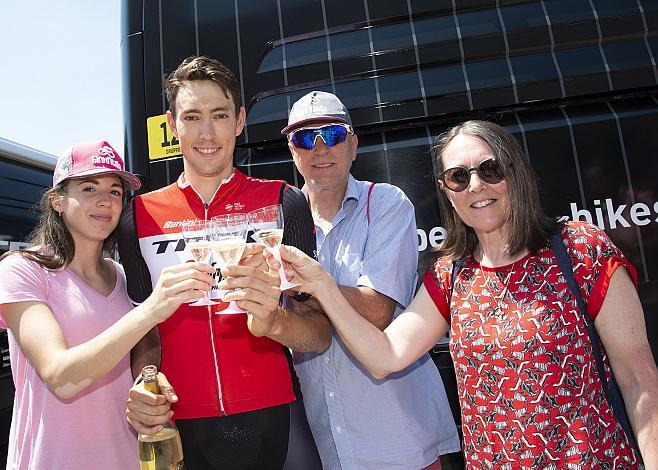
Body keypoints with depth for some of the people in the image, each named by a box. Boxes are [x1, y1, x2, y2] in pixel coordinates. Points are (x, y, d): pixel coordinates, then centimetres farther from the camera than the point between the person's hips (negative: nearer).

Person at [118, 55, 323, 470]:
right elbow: (147, 331, 10)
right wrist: (144, 382, -10)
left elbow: (319, 335, -7)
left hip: (271, 421, -1)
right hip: (180, 428, 2)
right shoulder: (140, 217, 2)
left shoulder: (283, 202, -5)